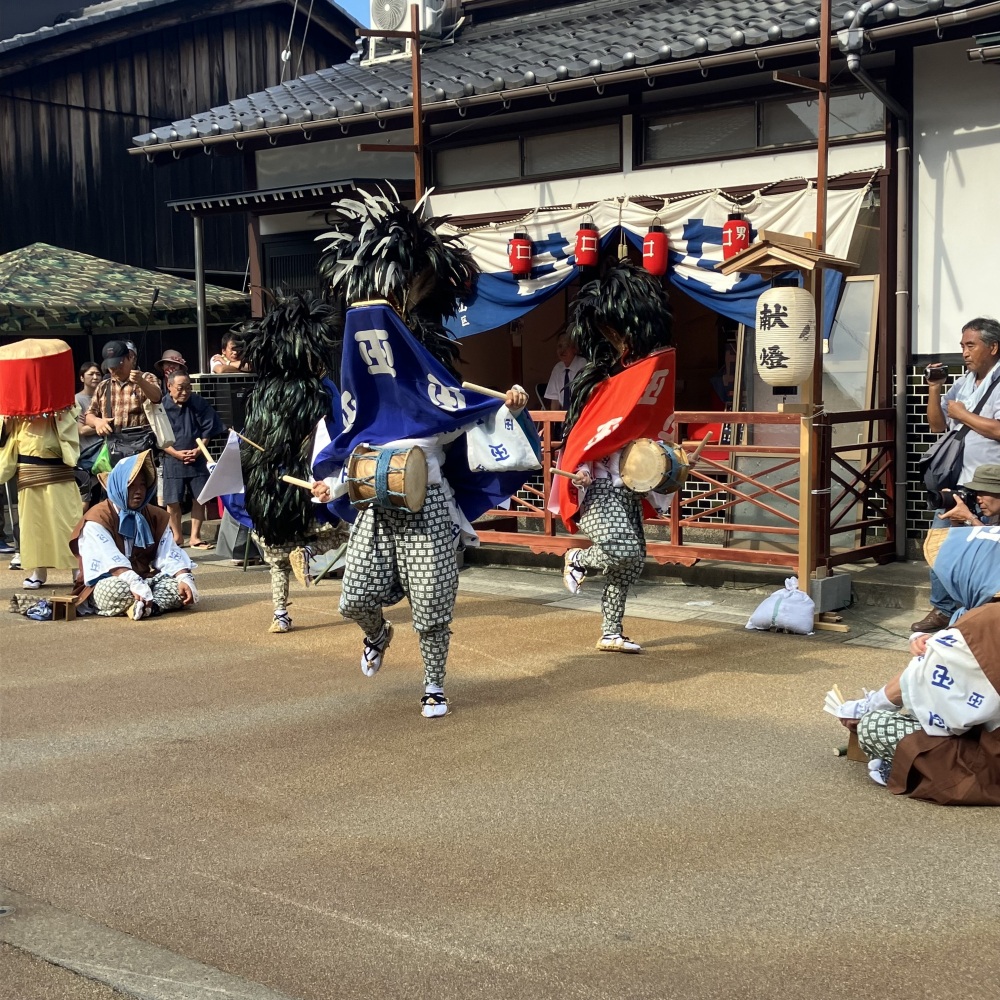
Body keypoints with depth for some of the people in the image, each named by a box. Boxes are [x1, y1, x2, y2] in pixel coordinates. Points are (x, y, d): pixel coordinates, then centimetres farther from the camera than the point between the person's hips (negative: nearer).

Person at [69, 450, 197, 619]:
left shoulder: (156, 516, 9)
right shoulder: (97, 518, -10)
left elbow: (169, 554, -4)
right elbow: (111, 563, -24)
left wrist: (185, 579, -26)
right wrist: (137, 587, -40)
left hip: (144, 580, 6)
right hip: (106, 584, -5)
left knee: (182, 586, -21)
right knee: (117, 590, -40)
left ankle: (146, 606, -35)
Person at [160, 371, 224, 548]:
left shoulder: (199, 404, -2)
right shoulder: (162, 407, -7)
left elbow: (208, 429, 2)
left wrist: (198, 450, -10)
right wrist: (176, 453, -15)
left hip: (197, 459, 2)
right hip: (173, 460, -2)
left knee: (199, 499, 2)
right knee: (172, 502, 0)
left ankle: (195, 537, 13)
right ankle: (177, 537, 15)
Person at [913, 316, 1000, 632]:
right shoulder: (963, 383, 14)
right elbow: (938, 426, 17)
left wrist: (962, 414, -12)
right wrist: (935, 390, 4)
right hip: (953, 483, 8)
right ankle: (943, 610, 21)